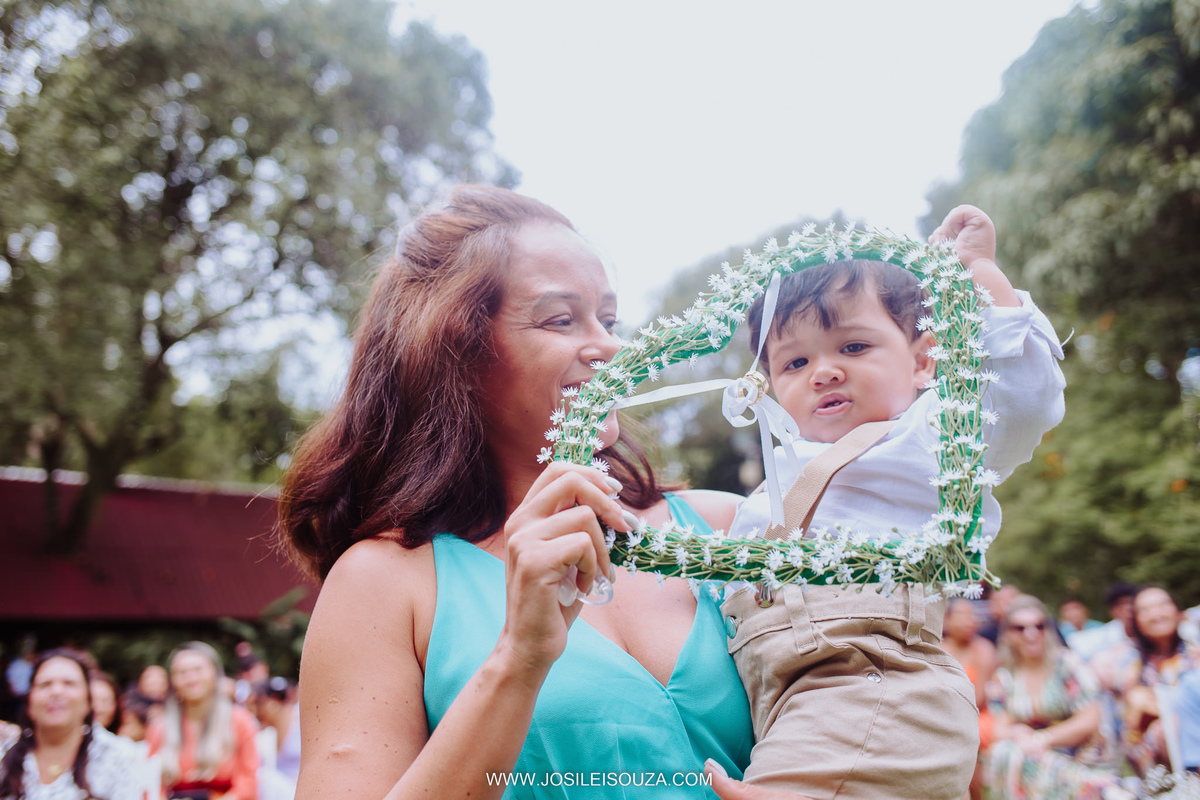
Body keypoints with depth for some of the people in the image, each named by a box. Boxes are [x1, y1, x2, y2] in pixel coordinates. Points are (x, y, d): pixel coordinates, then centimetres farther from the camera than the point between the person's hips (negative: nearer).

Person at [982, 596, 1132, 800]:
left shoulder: (1068, 664, -2)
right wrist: (1016, 734, -18)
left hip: (1082, 760, -4)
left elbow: (1089, 722, -7)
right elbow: (1000, 728, 5)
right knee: (1001, 752, -28)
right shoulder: (1004, 677, 8)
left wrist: (1042, 738, -15)